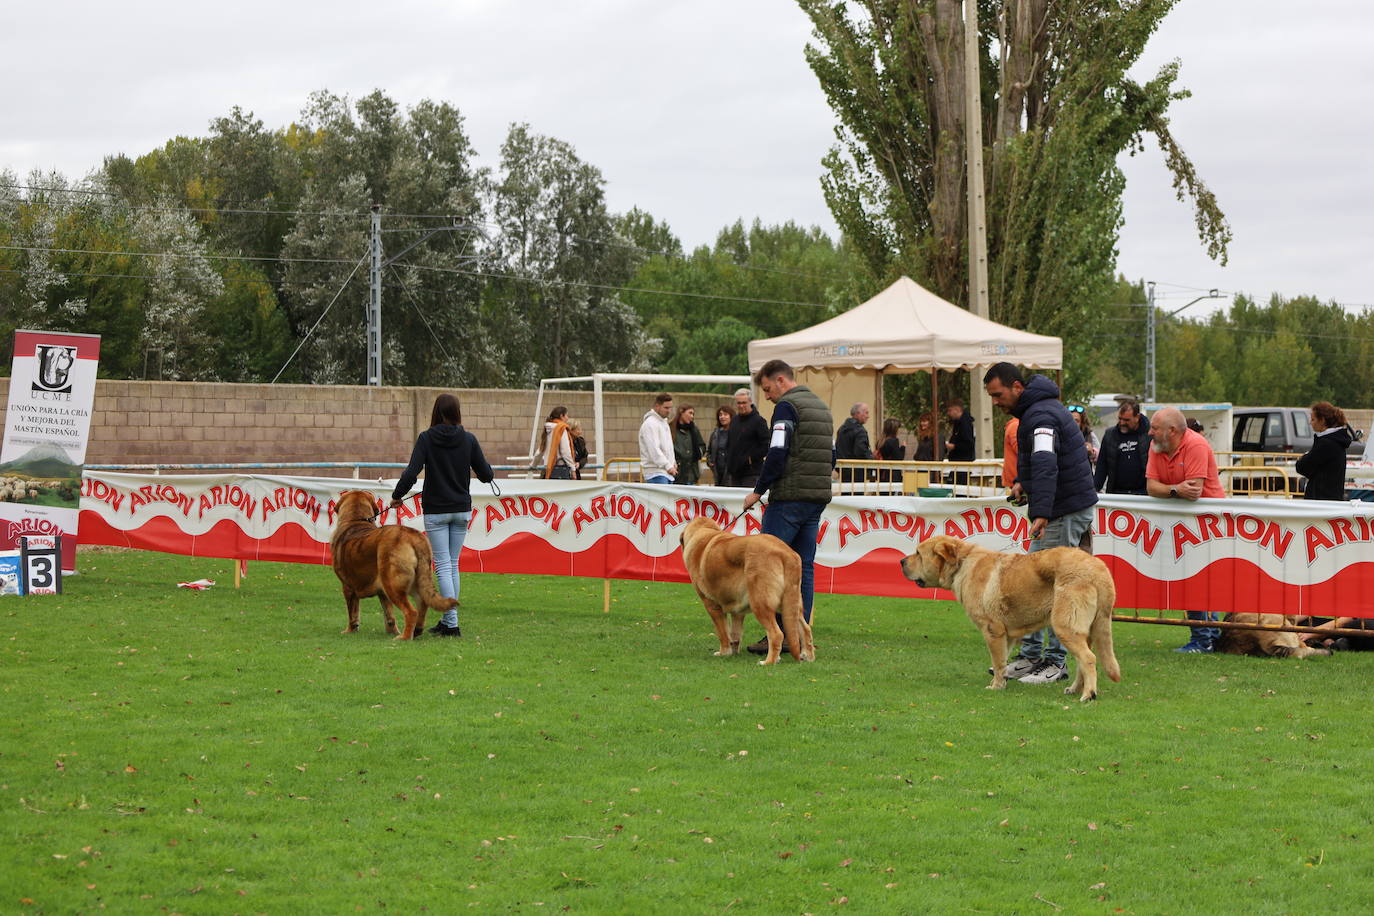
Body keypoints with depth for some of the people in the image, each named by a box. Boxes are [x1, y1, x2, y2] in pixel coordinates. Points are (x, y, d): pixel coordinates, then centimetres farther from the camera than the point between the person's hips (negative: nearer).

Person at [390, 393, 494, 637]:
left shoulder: (426, 438, -10)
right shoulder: (468, 439, -3)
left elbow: (411, 473, -17)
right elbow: (487, 475, -1)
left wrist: (396, 496, -3)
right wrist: (484, 473, 23)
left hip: (435, 510, -3)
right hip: (462, 510, 3)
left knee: (443, 565, -2)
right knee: (453, 564, 13)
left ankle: (452, 623, -9)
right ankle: (448, 620, 17)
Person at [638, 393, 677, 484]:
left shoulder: (663, 422, 20)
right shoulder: (650, 424, -13)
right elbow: (654, 450, -22)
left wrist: (673, 461, 16)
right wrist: (668, 466, -29)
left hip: (667, 472, 10)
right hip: (656, 472, -10)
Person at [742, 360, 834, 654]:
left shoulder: (787, 406, -9)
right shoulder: (822, 407, 19)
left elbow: (777, 453, -17)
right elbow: (831, 455, 23)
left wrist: (759, 490, -9)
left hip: (789, 497, -8)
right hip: (819, 497, 9)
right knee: (804, 566, 9)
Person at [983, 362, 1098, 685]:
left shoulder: (1041, 415, -20)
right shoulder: (1032, 410, 13)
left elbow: (1046, 465, -35)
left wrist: (1041, 513, -45)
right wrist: (1022, 482, 11)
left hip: (1067, 511, -11)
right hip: (1057, 509, 11)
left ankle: (1055, 662, -2)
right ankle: (1031, 656, 18)